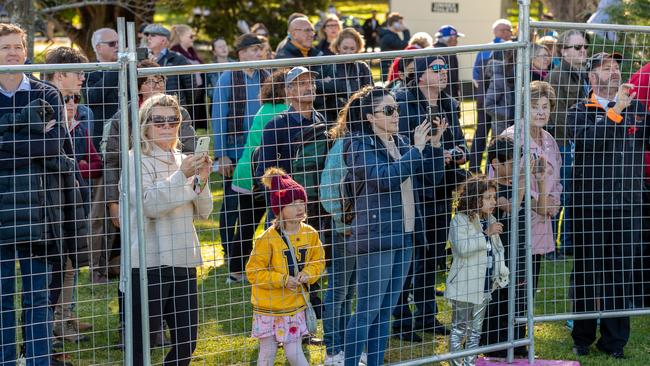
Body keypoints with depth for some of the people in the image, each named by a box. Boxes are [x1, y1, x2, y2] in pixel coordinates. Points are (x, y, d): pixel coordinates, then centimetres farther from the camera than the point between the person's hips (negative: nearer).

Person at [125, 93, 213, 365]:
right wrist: (182, 176, -22)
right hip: (148, 264, -6)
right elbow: (149, 204, -18)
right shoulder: (136, 160, -5)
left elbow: (203, 212, 11)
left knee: (187, 342, 9)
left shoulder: (183, 161, 12)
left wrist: (201, 181, -6)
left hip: (183, 261, 6)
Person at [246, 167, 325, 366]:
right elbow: (253, 271, -15)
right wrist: (282, 279, -21)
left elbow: (318, 261, 9)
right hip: (269, 307, -3)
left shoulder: (310, 234, -3)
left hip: (295, 305, 3)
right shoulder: (268, 239, -18)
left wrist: (308, 273, -12)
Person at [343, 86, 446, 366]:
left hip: (404, 237, 7)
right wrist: (416, 148, -17)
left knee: (386, 310, 11)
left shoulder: (400, 142, 11)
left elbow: (432, 170, 17)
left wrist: (435, 143, 1)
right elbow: (385, 177, -24)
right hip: (376, 237, -7)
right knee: (368, 310, -7)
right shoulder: (360, 145, -10)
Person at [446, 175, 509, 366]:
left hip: (484, 285, 7)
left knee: (476, 329, 13)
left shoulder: (491, 221, 9)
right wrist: (486, 234, -27)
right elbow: (462, 248, -26)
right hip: (464, 287, -7)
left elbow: (498, 249, 16)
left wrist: (502, 272, 6)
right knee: (460, 329, 2)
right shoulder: (460, 221, -13)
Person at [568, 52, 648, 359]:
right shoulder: (580, 111, 3)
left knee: (621, 273, 4)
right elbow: (585, 138, -17)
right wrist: (615, 111, -18)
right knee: (588, 273, 5)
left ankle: (614, 340, 12)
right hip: (590, 205, -2)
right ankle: (583, 338, 15)